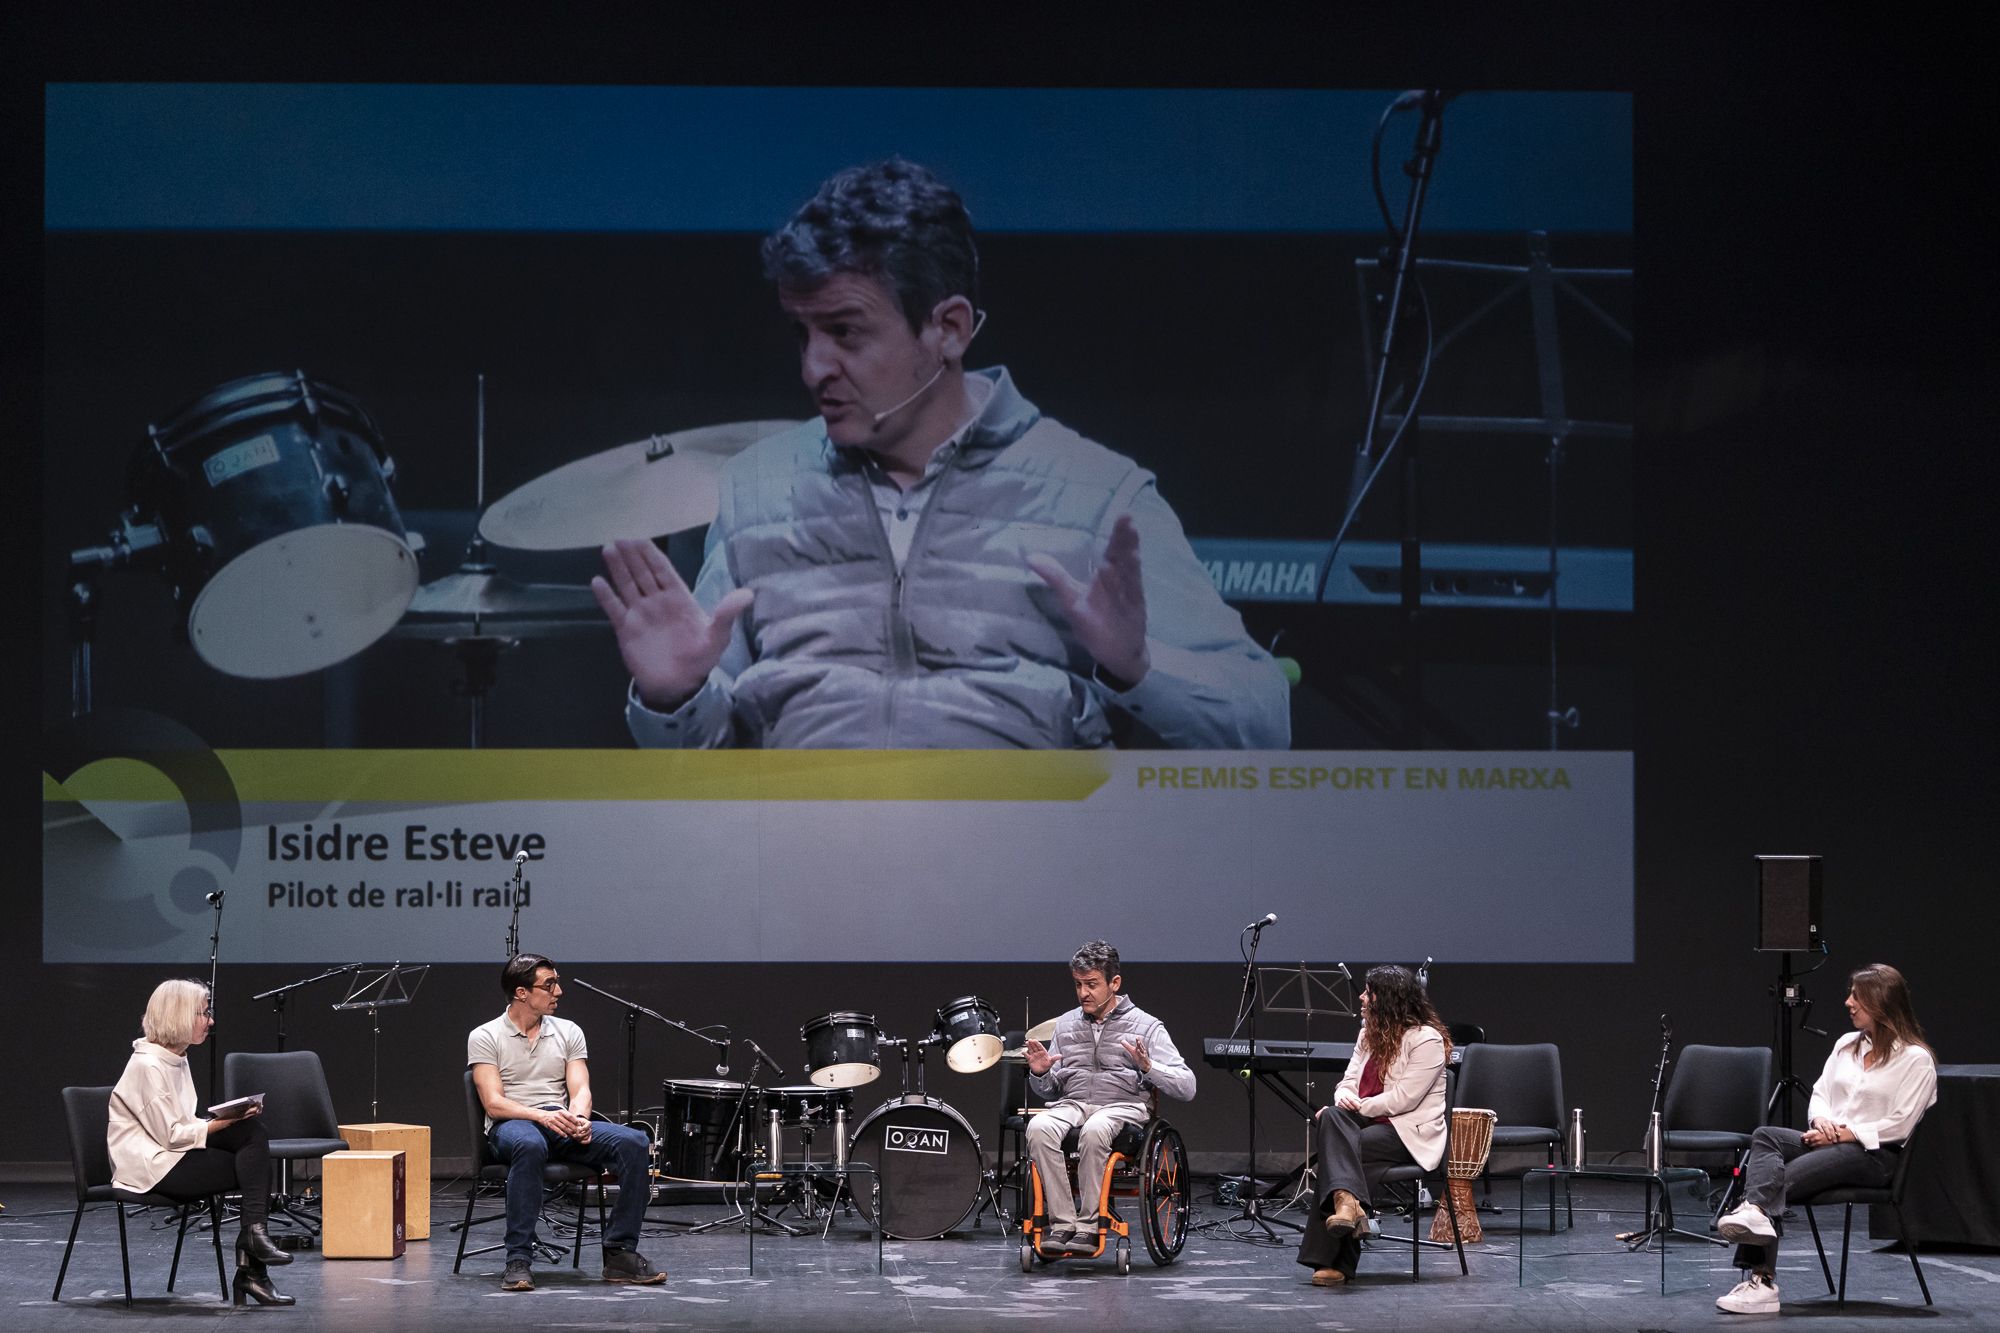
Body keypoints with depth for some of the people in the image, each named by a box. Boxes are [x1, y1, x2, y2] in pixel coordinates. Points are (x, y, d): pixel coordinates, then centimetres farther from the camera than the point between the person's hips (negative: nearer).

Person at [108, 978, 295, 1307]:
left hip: (174, 1154, 9)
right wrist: (223, 1123, -18)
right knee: (253, 1166, -16)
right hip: (151, 1165, -9)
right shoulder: (149, 1065, -16)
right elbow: (171, 1135, -18)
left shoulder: (177, 1059, 14)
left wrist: (233, 1117, -2)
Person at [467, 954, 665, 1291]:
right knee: (529, 1144, -44)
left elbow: (580, 1090, 3)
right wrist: (541, 1115, -26)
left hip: (563, 1125, 4)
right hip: (512, 1124, -4)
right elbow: (494, 1104, -9)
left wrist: (579, 1117, -22)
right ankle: (518, 1260, -39)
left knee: (632, 1142, -24)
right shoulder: (484, 1038, 1)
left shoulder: (568, 1032, 14)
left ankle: (620, 1254, -20)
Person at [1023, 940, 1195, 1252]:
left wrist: (1148, 1067, -19)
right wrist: (1040, 1074, 1)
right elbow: (1049, 1091, 25)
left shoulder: (1146, 1026, 5)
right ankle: (1062, 1223, -31)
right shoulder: (1066, 1024, 19)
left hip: (1123, 1106, -4)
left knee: (1094, 1130, -40)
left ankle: (1088, 1226, -32)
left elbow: (1186, 1088, -2)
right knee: (1039, 1127, -32)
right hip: (1072, 1104, 4)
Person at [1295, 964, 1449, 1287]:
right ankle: (1346, 1200, -42)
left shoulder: (1427, 1039, -7)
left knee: (1334, 1153, -29)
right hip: (1365, 1121, 7)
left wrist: (1359, 1107, -16)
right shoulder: (1371, 1034, 18)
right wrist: (1344, 1096, -6)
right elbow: (1349, 1080, 17)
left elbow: (1404, 1098, -15)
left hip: (1409, 1133, -7)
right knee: (1330, 1119, -27)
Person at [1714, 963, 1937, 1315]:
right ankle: (1755, 1213, -49)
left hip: (1874, 1154, -7)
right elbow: (1820, 1093, 18)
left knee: (1778, 1180, -28)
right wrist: (1821, 1121, -6)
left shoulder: (1916, 1059, -3)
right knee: (1765, 1136, -25)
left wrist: (1845, 1133, -15)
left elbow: (1899, 1125, -10)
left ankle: (1760, 1282, -34)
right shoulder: (1847, 1045, 20)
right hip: (1827, 1141, 7)